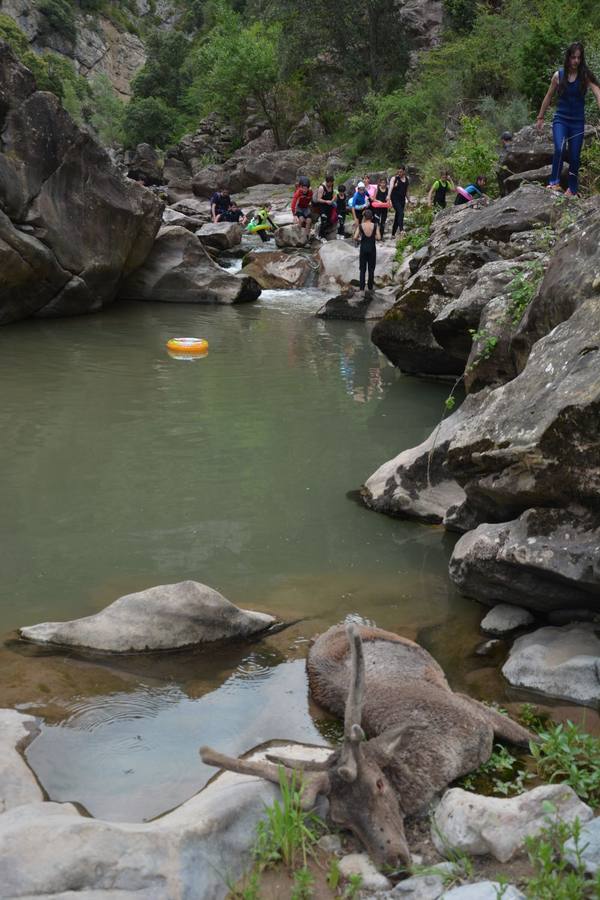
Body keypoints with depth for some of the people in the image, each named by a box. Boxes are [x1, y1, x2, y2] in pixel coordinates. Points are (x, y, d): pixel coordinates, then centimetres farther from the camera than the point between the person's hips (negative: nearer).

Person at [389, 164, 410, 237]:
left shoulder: (407, 179, 11)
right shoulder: (394, 178, -5)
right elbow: (390, 188, -17)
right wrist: (389, 199, -31)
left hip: (402, 199, 5)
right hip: (395, 199, -5)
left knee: (397, 216, 8)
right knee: (401, 213, -24)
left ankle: (393, 234, 16)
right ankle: (401, 230, -34)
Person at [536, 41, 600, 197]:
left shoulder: (586, 76, -6)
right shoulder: (558, 75, -1)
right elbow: (548, 97, 11)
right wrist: (540, 117, 17)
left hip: (578, 121, 0)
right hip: (560, 119, 0)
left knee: (574, 157, 4)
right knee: (559, 149, -25)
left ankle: (572, 189, 19)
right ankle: (554, 182, -16)